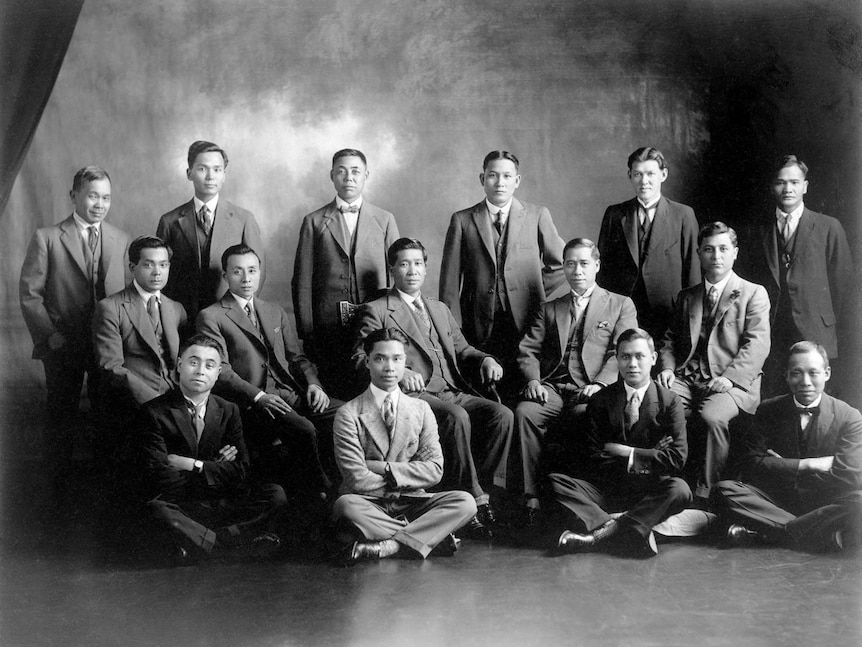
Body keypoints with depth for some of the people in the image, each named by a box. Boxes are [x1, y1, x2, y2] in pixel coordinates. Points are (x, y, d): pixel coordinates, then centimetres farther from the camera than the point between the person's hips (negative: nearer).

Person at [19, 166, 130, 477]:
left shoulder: (121, 239, 5)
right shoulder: (47, 238, -4)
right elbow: (29, 293, -4)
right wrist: (49, 335, -10)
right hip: (62, 345, -2)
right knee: (61, 416, 10)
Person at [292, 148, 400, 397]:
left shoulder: (384, 220, 11)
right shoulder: (314, 222, 8)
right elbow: (303, 282, 5)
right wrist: (306, 333, -2)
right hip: (329, 327, -1)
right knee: (334, 394, -3)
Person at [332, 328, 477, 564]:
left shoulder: (420, 409, 9)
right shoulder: (349, 414, -3)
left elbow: (434, 469, 0)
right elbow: (358, 480, -12)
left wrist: (386, 469, -11)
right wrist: (406, 480, -6)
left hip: (412, 503, 3)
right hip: (370, 505, -3)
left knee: (464, 502, -21)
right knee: (345, 505, -36)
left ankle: (389, 545, -28)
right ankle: (427, 537, -25)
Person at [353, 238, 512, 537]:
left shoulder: (440, 309, 28)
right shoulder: (376, 311, 7)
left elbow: (461, 349, 26)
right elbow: (361, 359, -3)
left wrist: (486, 359, 2)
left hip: (454, 393, 6)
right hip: (415, 394, -6)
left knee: (502, 415, -20)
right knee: (457, 417, -34)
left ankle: (486, 488, -16)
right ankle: (476, 500, -26)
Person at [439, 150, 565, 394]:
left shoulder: (537, 216, 7)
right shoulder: (462, 220, 7)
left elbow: (559, 266, 14)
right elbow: (450, 280, 5)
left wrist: (537, 297, 5)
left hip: (526, 324, 0)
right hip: (480, 327, 0)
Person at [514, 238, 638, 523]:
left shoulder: (621, 305, 18)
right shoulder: (548, 309, 26)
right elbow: (528, 350, 14)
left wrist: (600, 384, -15)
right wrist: (532, 380, -8)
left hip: (589, 390, -2)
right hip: (551, 388, 3)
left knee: (582, 415, -37)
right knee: (524, 412, -30)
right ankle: (532, 496, -27)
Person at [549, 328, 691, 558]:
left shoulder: (670, 401, 2)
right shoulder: (601, 400, 4)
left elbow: (677, 457, -9)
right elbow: (593, 459, -4)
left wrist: (627, 452, -10)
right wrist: (643, 460, -10)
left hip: (648, 488, -1)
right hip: (605, 486, 1)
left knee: (679, 490, -32)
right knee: (556, 482, -23)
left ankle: (599, 532, -35)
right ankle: (633, 535, -37)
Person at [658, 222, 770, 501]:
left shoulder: (754, 294, 8)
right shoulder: (686, 297, 23)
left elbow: (757, 345, -3)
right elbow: (670, 340, 22)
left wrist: (730, 376, -18)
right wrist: (667, 368, 0)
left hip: (733, 383, -4)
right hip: (686, 378, 4)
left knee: (712, 416, -36)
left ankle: (705, 496, -25)